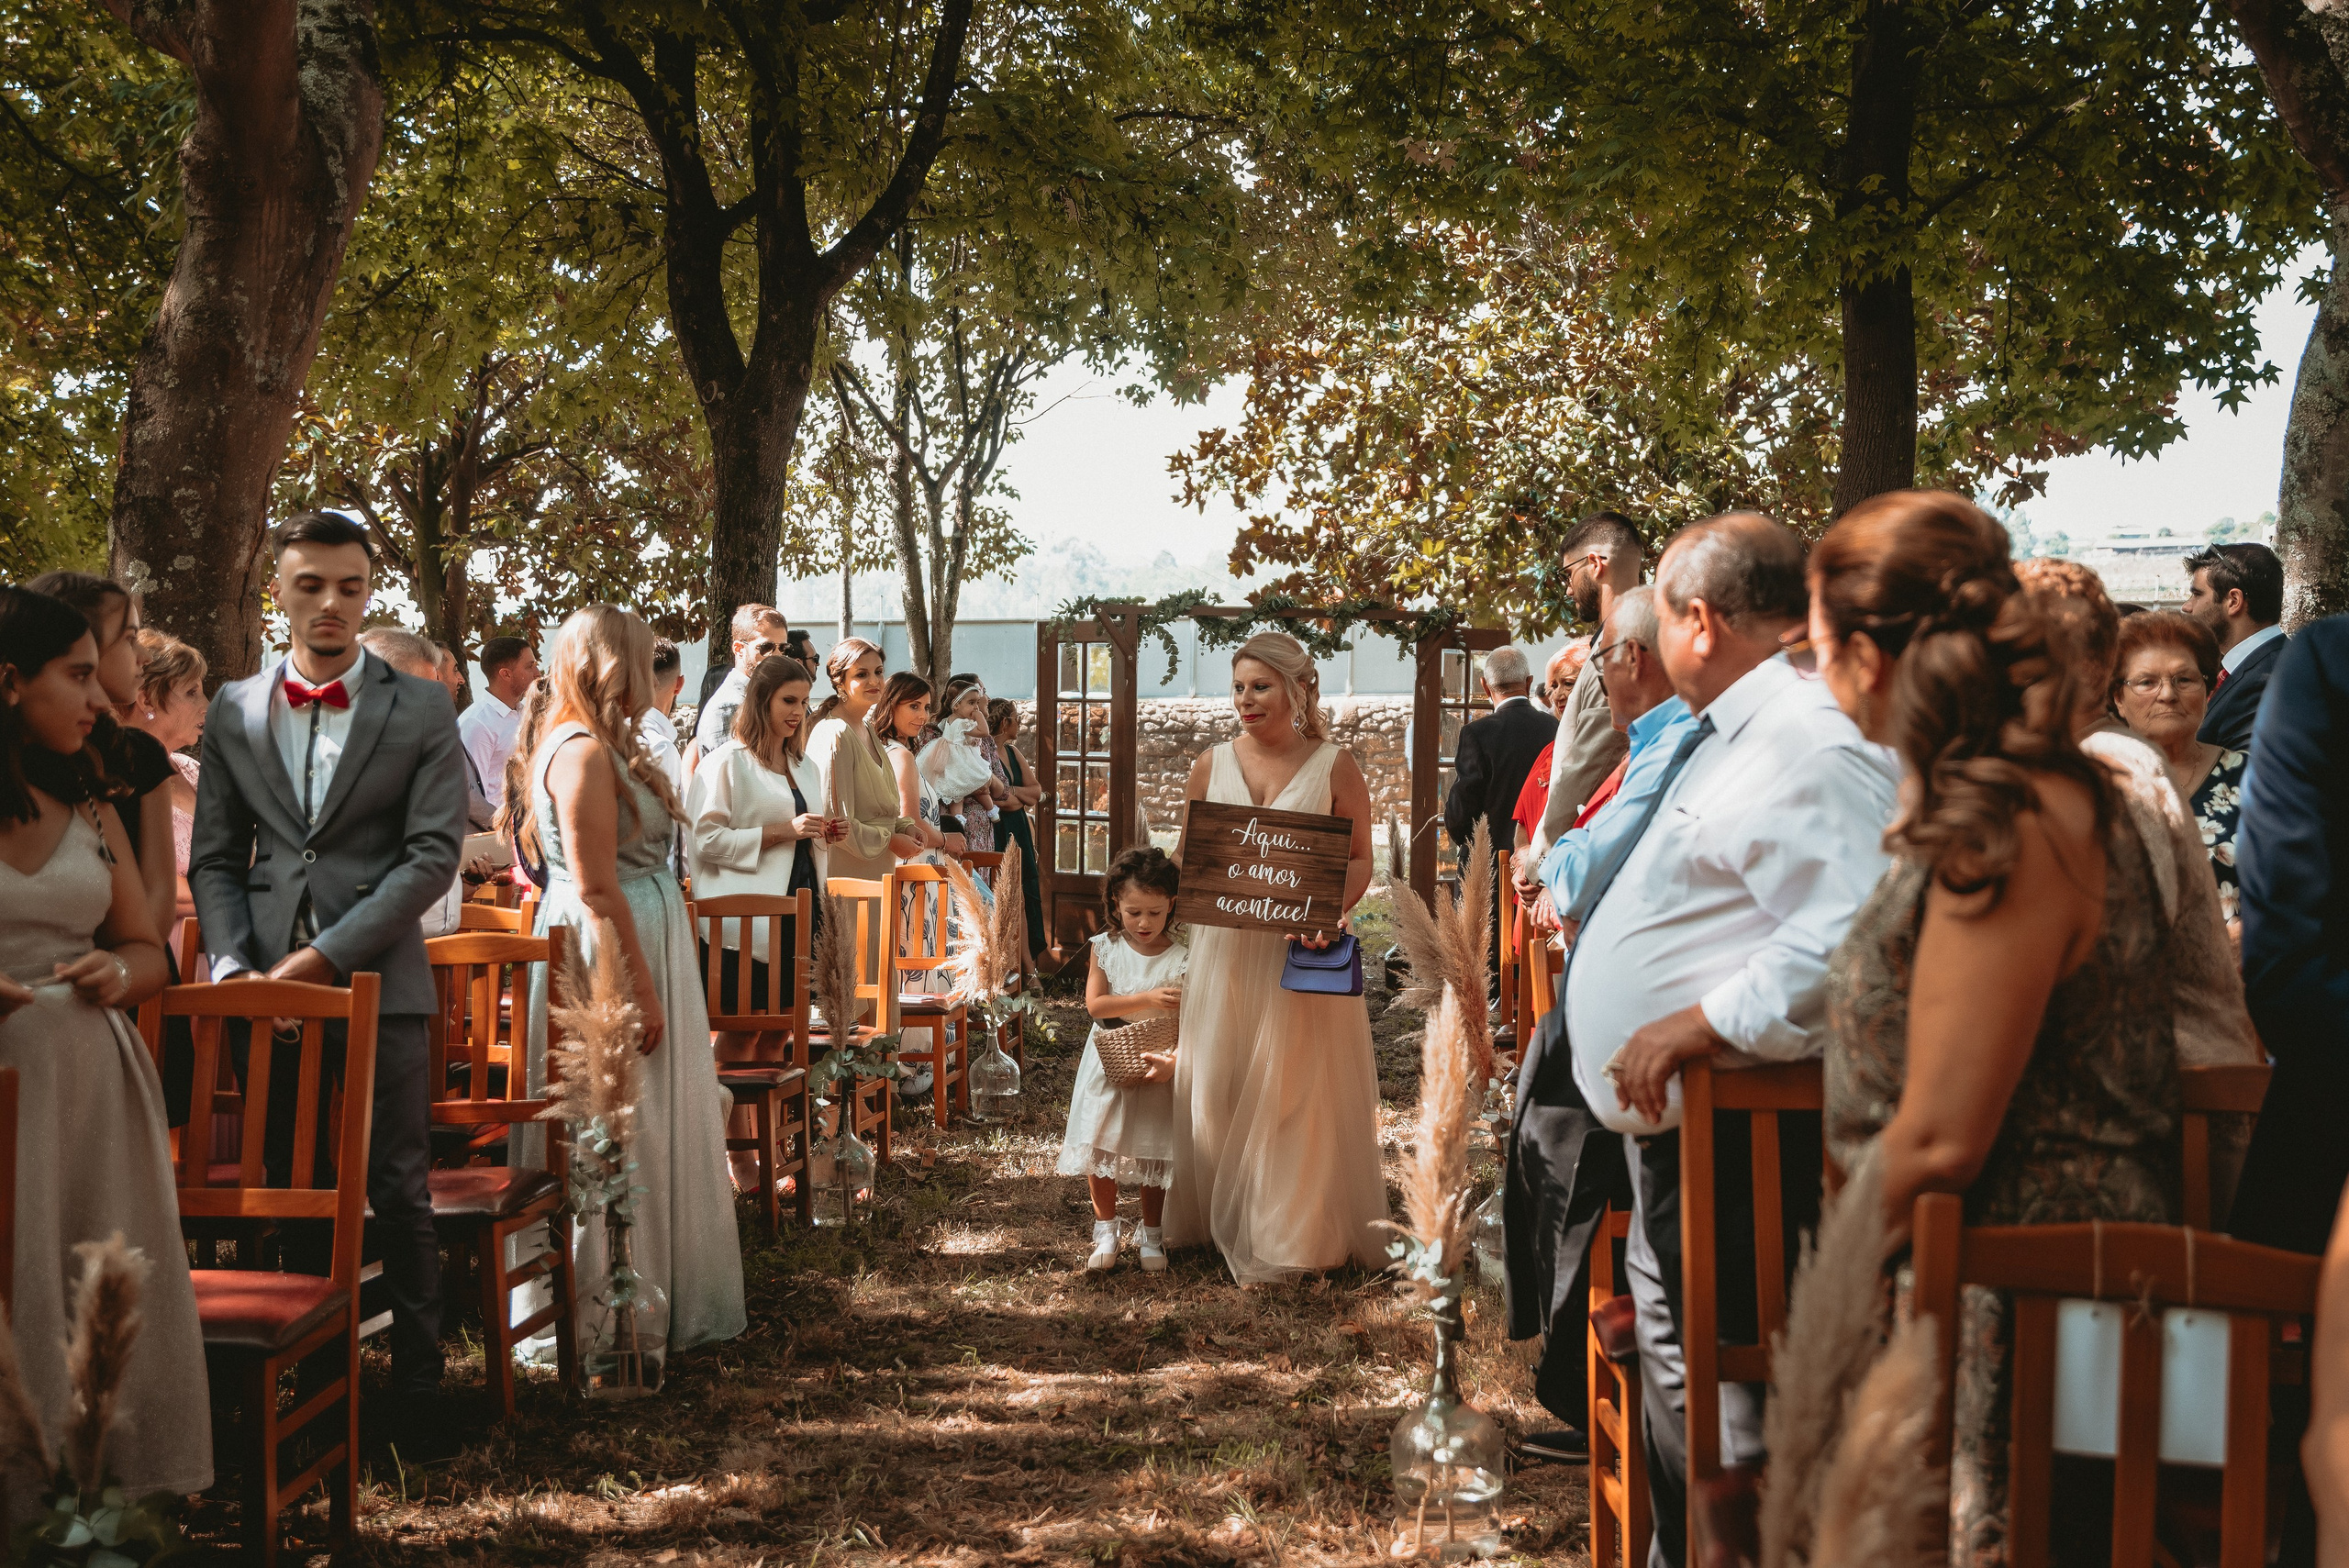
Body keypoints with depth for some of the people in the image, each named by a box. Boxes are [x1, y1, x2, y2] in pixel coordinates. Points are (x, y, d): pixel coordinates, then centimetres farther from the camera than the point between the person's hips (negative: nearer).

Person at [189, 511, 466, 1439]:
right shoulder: (234, 712, 12)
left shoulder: (420, 711, 3)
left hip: (379, 984, -2)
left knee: (399, 1195, 1)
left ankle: (418, 1388, 11)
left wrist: (329, 955, -12)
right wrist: (233, 963, -4)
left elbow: (434, 855, -5)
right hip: (270, 987, 2)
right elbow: (214, 858, 13)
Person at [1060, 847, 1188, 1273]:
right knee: (1098, 1143, 3)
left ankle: (1150, 1234, 23)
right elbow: (1095, 1004, -12)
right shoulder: (1106, 948, -3)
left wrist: (1174, 1060, -28)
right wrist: (1149, 1000, -21)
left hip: (1159, 1066, -1)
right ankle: (1105, 1229, 18)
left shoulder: (1184, 955, -9)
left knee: (1155, 1152, 6)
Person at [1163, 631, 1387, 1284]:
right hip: (1226, 947, 3)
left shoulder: (1334, 765, 0)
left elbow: (1360, 857, -1)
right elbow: (1186, 856, 13)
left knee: (1297, 1086, 1)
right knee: (1217, 1082, 6)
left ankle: (1296, 1230, 12)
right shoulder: (1211, 766, 7)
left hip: (1304, 950, -3)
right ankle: (1223, 1219, 20)